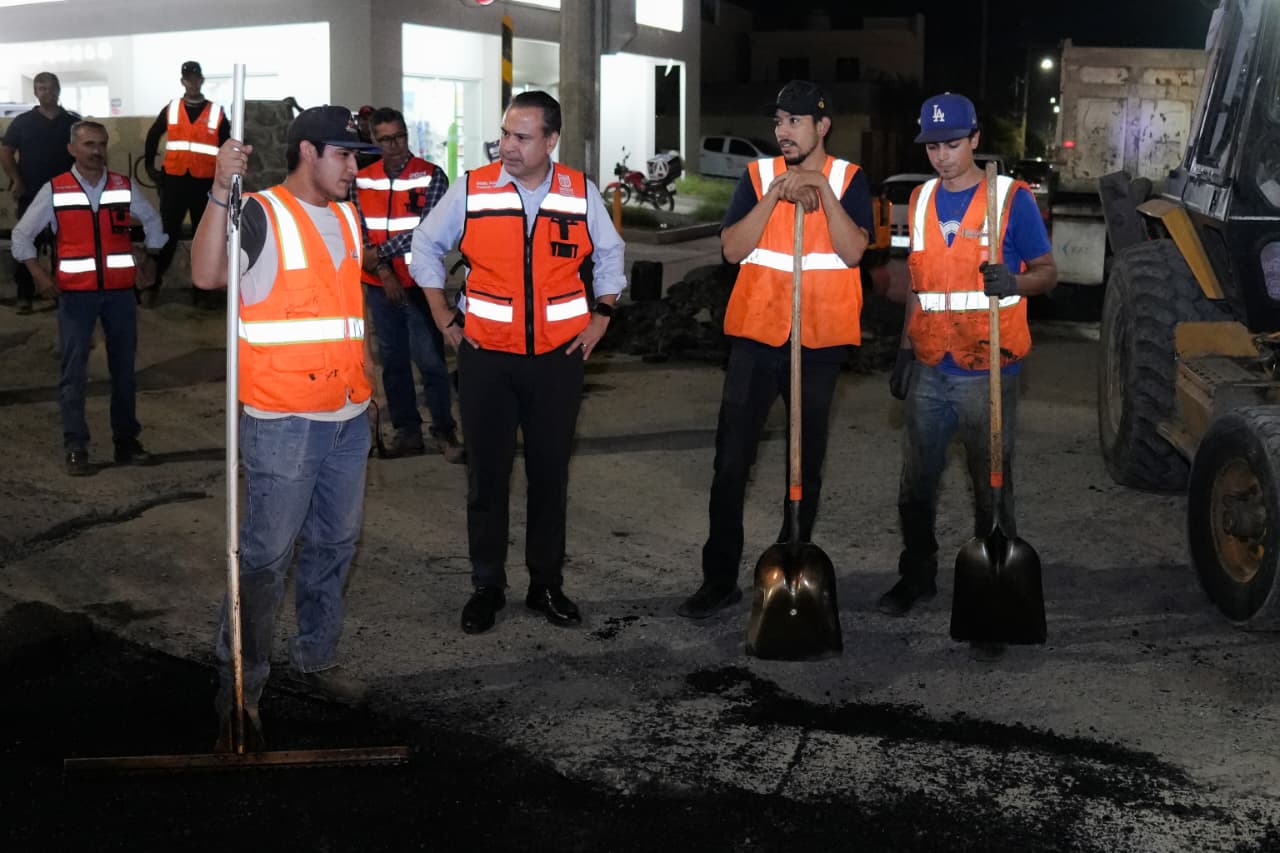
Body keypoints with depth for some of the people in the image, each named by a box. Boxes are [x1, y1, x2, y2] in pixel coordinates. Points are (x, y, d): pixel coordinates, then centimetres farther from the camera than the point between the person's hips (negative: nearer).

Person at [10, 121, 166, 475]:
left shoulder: (124, 187, 4)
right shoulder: (54, 191, -2)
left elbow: (152, 220, 21)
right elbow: (22, 234, 5)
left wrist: (150, 260, 12)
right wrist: (39, 274, -4)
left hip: (120, 291, 2)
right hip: (75, 293, -2)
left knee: (123, 368, 8)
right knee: (74, 372, -1)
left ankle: (126, 441, 18)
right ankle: (75, 448, 3)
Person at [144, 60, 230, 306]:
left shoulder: (217, 113, 3)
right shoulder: (170, 109, 5)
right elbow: (153, 136, 19)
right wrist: (149, 166, 18)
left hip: (204, 183, 0)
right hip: (174, 181, 0)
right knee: (168, 233, -1)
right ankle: (156, 283, 8)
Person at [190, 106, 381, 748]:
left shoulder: (347, 218, 15)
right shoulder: (262, 214, -8)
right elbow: (206, 274, -25)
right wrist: (221, 191, -33)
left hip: (348, 416, 7)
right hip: (282, 421, -7)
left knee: (335, 545, 15)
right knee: (266, 554, -4)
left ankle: (314, 658, 29)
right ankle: (240, 683, 7)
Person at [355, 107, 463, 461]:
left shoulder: (431, 176, -6)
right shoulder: (362, 180, 5)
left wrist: (379, 253, -12)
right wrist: (382, 271, -13)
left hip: (419, 284, -4)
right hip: (379, 286, 4)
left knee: (430, 361, -3)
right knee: (393, 360, 10)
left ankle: (444, 431, 7)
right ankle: (406, 430, 19)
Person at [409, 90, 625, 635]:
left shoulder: (582, 195, -1)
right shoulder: (472, 191, -5)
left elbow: (609, 256, 16)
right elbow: (425, 248, 8)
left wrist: (600, 319, 7)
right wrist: (445, 321, 4)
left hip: (558, 359, 1)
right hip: (486, 356, -1)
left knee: (550, 474, 9)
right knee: (487, 475, 6)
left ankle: (546, 584, 21)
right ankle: (486, 586, 18)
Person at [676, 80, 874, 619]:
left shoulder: (849, 179, 3)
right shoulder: (758, 176, 5)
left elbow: (852, 252, -11)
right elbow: (732, 249, -7)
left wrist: (822, 189, -18)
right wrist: (776, 194, -15)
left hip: (820, 339, 0)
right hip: (756, 335, 0)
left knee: (807, 463, 8)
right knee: (731, 459, -2)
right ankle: (719, 579, 7)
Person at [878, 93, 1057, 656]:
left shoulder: (1011, 198, -5)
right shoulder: (920, 201, 11)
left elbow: (1047, 272, -3)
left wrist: (1014, 282, -24)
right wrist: (905, 350, 15)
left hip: (987, 371, -5)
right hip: (930, 370, 5)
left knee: (991, 488, 2)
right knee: (916, 483, 13)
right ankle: (917, 576, 32)